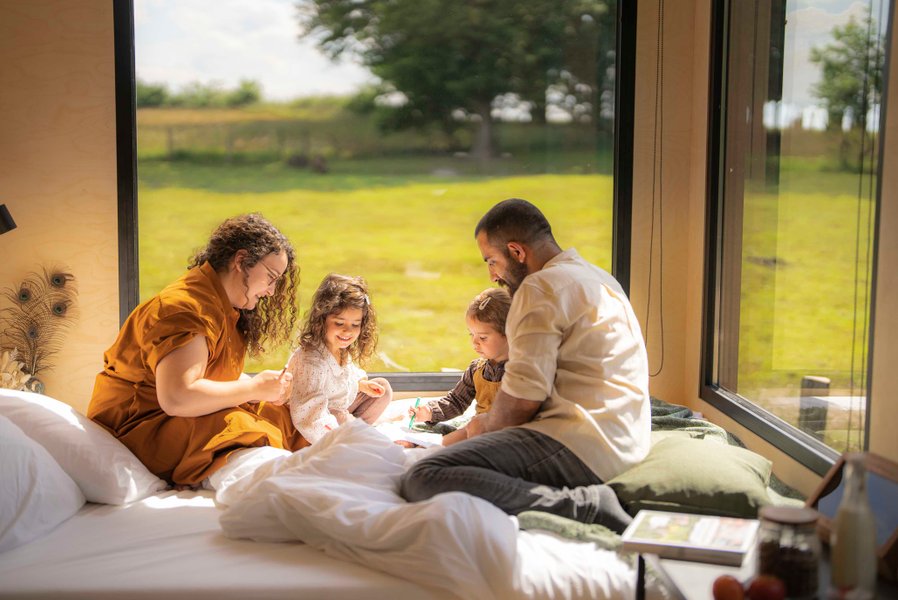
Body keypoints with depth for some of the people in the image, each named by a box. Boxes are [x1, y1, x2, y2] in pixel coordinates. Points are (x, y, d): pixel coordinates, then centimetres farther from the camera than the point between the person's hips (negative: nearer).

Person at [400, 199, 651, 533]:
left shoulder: (543, 286, -9)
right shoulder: (595, 277, 23)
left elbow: (523, 398, -14)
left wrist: (486, 426, 7)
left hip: (580, 443, -11)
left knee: (423, 480, -23)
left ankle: (584, 505, -24)